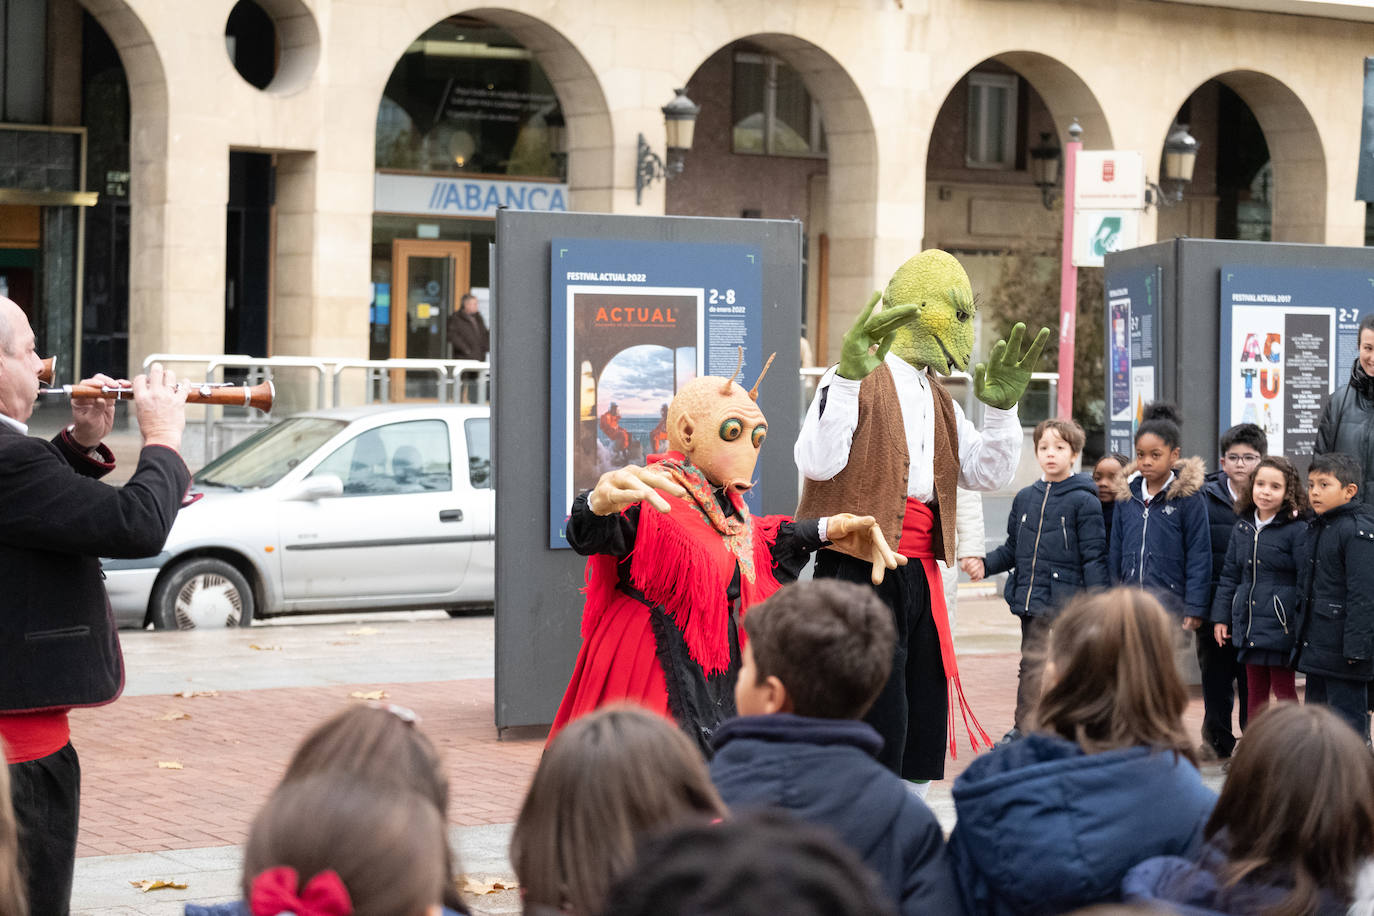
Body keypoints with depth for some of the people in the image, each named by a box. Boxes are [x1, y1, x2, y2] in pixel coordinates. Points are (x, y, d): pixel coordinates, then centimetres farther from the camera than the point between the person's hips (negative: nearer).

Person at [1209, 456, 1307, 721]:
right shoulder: (1244, 526, 10)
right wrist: (1221, 617, 12)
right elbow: (1230, 575, 16)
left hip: (1280, 625, -6)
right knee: (1255, 689, 13)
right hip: (1248, 624, 6)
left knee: (1283, 688, 2)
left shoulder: (1297, 530, -9)